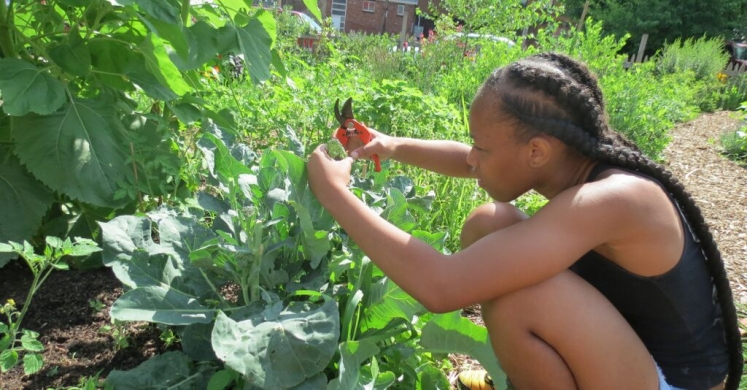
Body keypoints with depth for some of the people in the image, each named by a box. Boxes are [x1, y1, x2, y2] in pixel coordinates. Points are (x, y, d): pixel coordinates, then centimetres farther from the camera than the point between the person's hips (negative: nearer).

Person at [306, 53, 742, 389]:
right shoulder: (576, 159, -9)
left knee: (519, 292, -33)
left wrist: (334, 192, -30)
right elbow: (466, 161, 10)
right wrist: (394, 146, -4)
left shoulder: (607, 200, -34)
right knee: (488, 224, -4)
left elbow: (440, 287, -40)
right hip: (617, 335, 8)